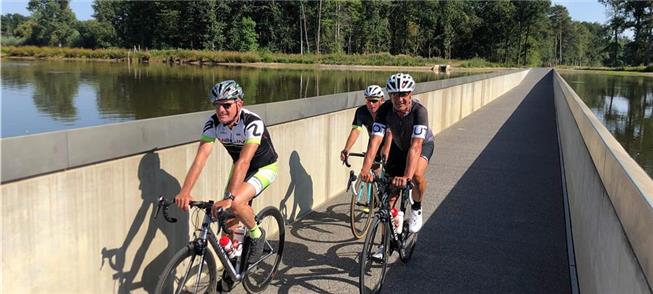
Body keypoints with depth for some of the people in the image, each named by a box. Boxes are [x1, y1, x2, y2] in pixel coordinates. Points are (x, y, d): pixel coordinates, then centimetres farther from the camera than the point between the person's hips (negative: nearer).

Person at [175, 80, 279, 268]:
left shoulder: (252, 123, -33)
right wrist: (184, 192, -39)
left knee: (236, 203, -30)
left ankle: (256, 234, -1)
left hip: (264, 168, -6)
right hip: (240, 168, 6)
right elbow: (201, 157, -27)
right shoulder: (213, 123, -18)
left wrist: (229, 197, -51)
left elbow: (243, 162, -42)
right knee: (229, 221, 1)